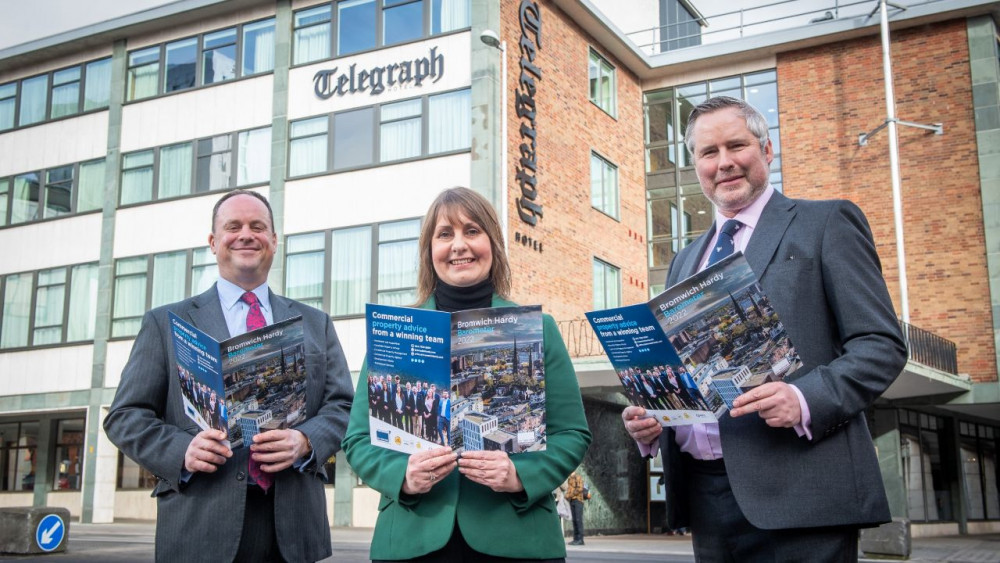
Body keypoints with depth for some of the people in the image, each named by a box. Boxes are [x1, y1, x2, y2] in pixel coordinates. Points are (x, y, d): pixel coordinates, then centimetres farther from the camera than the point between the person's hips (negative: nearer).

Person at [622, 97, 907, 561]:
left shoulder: (827, 224, 3)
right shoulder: (685, 260, 20)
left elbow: (882, 344, -5)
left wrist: (805, 401, -21)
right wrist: (646, 421, 1)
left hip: (798, 491, -5)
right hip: (703, 493, 5)